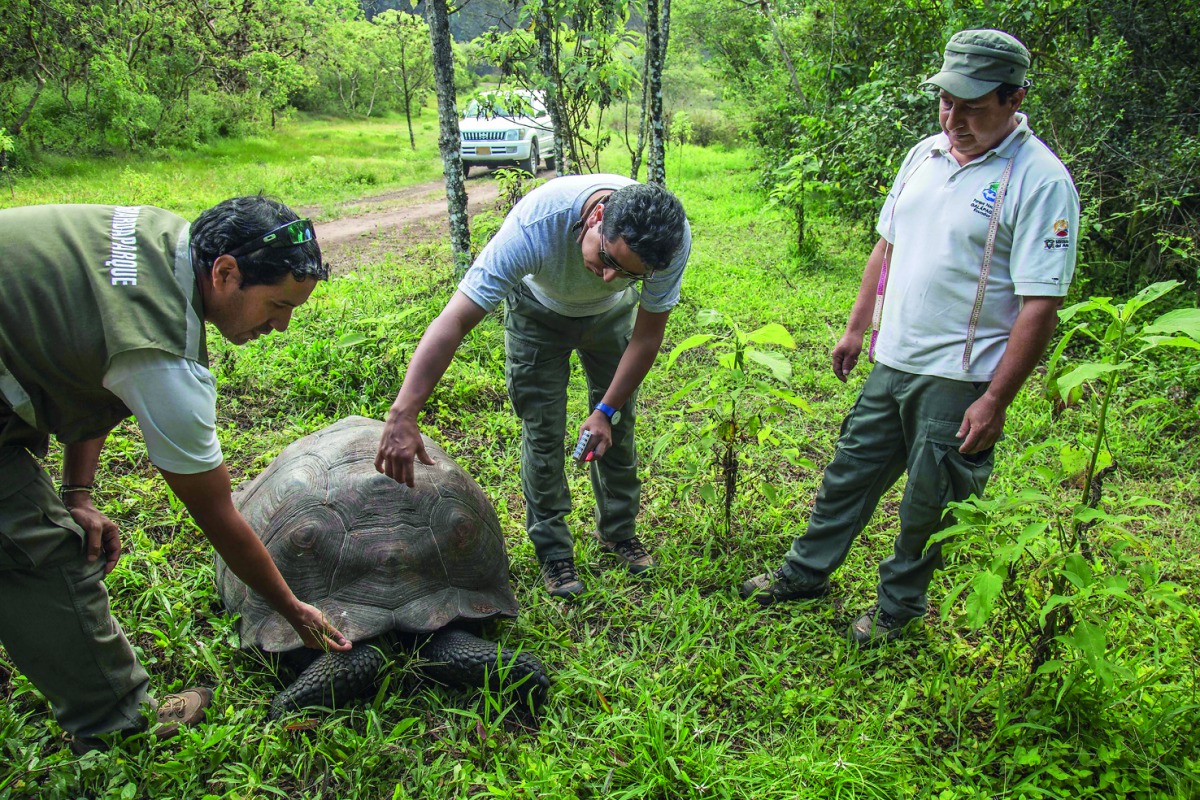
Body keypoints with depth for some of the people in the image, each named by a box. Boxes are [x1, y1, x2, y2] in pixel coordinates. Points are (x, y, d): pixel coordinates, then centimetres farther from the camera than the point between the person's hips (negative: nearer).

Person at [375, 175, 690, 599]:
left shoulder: (672, 239, -36)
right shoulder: (534, 227, -45)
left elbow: (647, 336, -19)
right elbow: (452, 322, -46)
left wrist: (607, 410, -20)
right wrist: (402, 416, -51)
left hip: (611, 315, 2)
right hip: (538, 313, -2)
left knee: (618, 428, 6)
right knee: (543, 435, -5)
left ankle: (618, 531, 30)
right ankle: (553, 551, 14)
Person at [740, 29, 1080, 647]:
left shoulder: (1040, 180, -15)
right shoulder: (925, 155, 7)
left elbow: (1041, 305, -17)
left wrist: (995, 400, -19)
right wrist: (856, 327, 18)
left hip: (960, 380, -6)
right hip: (892, 363, 6)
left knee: (929, 507, 9)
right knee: (850, 472, 18)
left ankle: (899, 605, 32)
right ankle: (805, 573, 36)